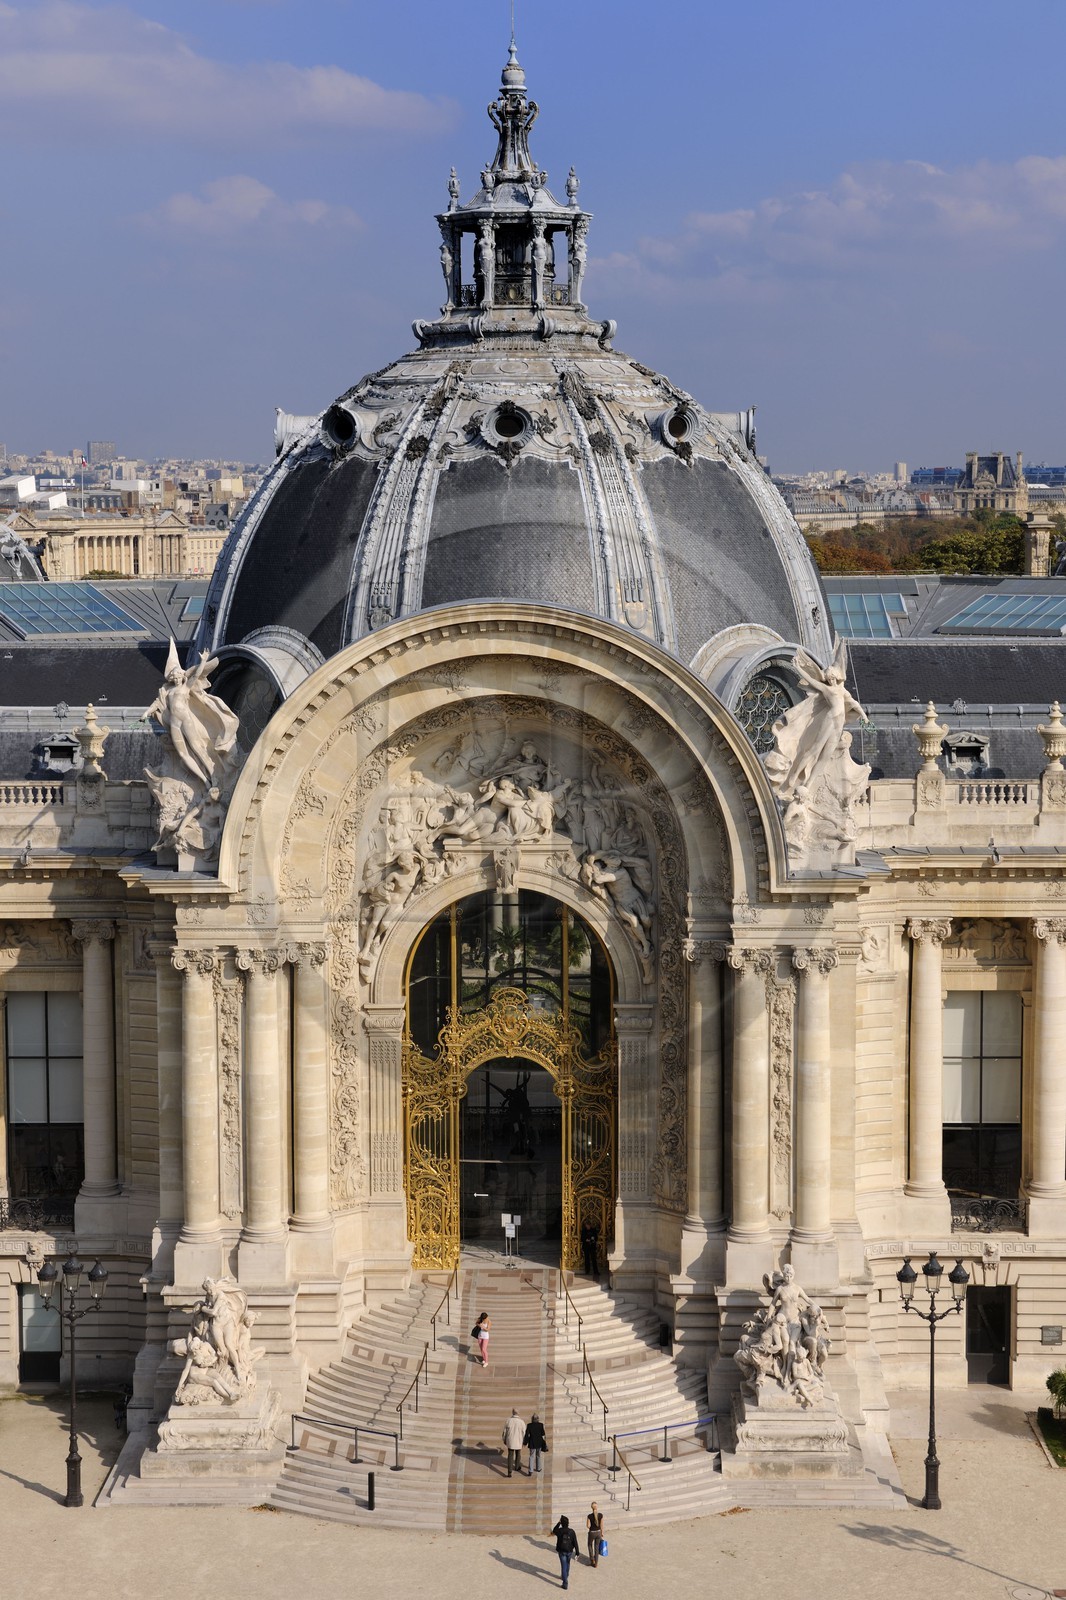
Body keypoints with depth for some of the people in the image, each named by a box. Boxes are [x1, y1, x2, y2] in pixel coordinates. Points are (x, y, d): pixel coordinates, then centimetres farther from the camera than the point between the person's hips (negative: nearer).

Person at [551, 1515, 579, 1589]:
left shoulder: (559, 1531, -16)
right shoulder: (571, 1531, -13)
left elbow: (554, 1531, 10)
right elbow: (575, 1543, -10)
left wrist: (559, 1522, 8)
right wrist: (577, 1552, -3)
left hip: (562, 1551, -2)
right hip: (569, 1551, 2)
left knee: (564, 1566, 1)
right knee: (567, 1564, 27)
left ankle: (565, 1583, -3)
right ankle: (566, 1576, 50)